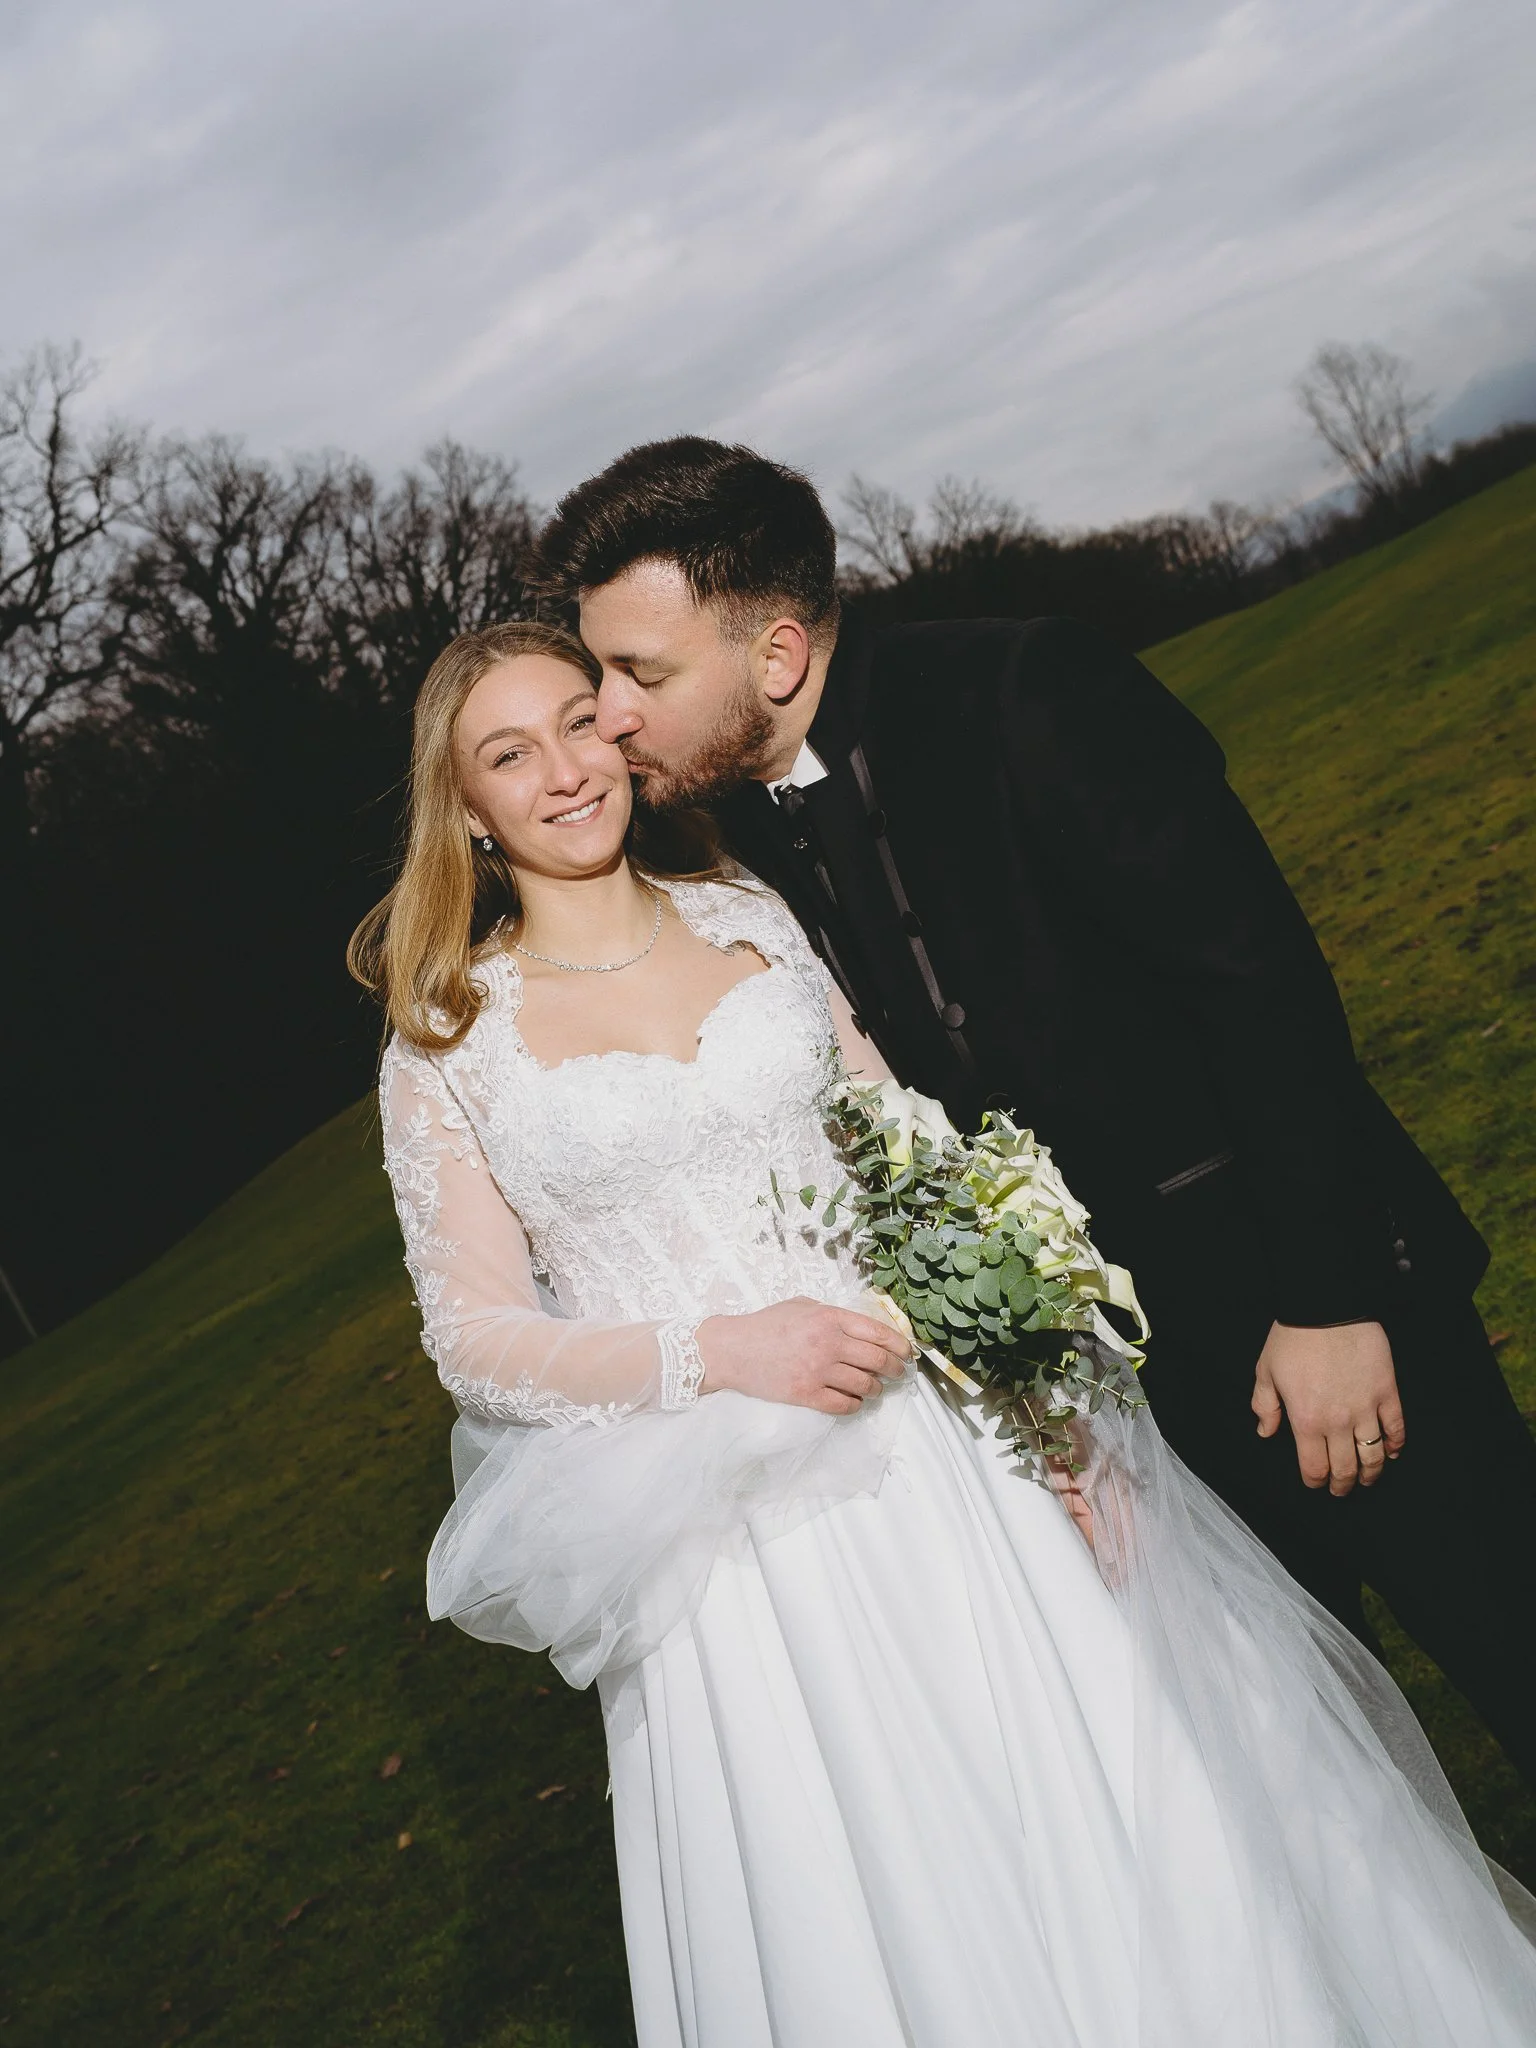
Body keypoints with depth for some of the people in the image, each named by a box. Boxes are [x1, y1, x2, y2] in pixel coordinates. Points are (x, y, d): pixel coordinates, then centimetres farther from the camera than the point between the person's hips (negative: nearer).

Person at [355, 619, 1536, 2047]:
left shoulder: (750, 916, 6)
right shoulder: (447, 1043, -2)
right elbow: (477, 1338, -3)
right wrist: (720, 1353, -18)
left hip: (949, 1436, 3)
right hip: (737, 1525, -2)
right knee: (892, 1922, 6)